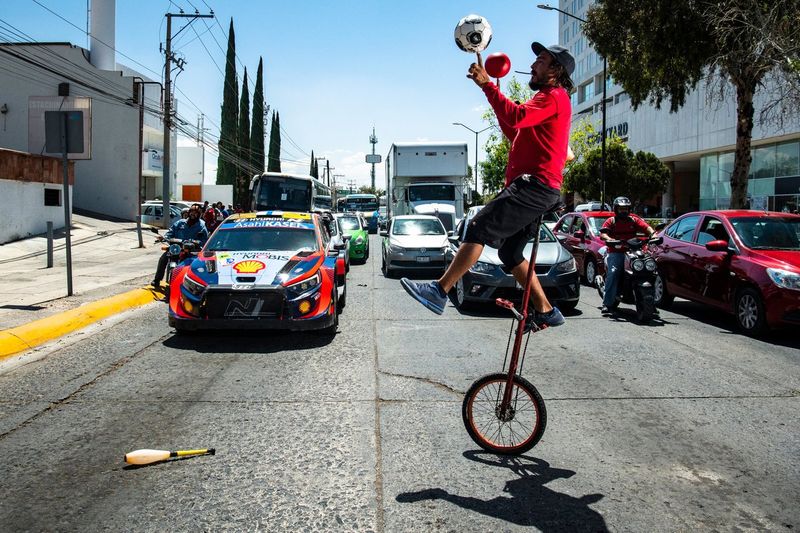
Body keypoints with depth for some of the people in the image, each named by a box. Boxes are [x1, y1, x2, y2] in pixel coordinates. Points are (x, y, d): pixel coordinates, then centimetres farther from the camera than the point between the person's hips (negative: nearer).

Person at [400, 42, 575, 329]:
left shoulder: (553, 96, -3)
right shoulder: (549, 98, 31)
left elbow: (516, 117, -23)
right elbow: (514, 133, 30)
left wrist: (487, 84, -19)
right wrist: (495, 94, 22)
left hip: (535, 185, -11)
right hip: (534, 188, 11)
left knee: (480, 228, -20)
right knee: (509, 252, 13)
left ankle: (439, 291, -25)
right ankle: (546, 312, 18)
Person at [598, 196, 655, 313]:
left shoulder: (634, 220, 17)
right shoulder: (611, 221, 11)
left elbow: (646, 227, 3)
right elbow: (602, 233, -4)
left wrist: (653, 234, -19)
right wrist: (608, 238, -26)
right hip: (615, 252, -2)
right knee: (613, 273, -23)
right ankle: (607, 304, -23)